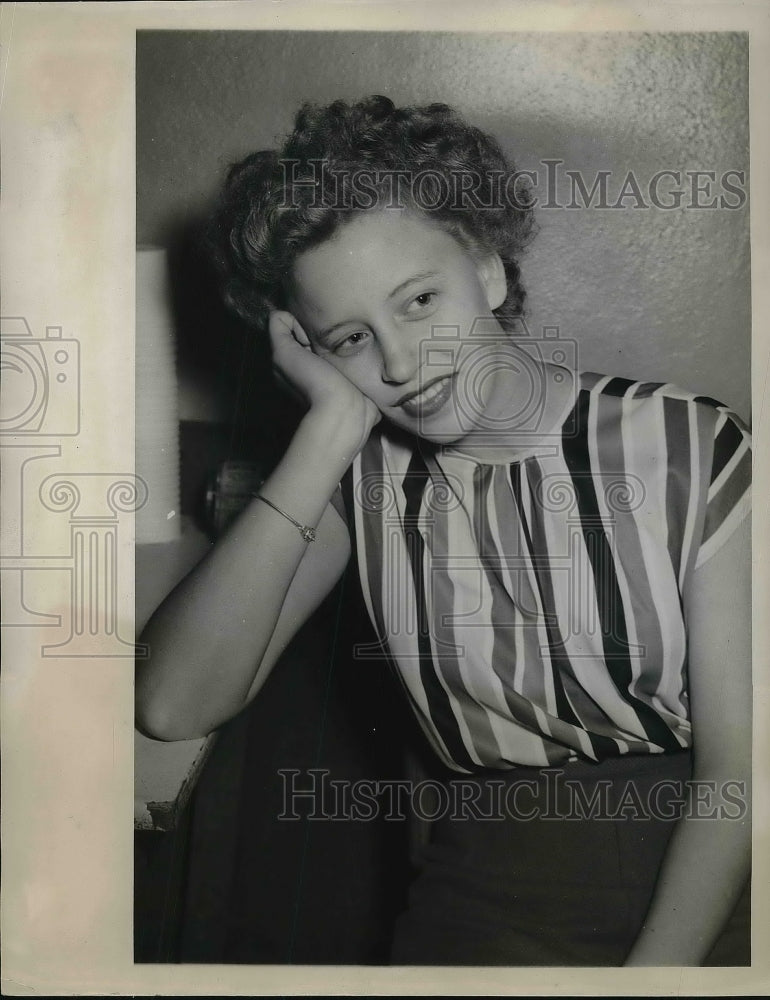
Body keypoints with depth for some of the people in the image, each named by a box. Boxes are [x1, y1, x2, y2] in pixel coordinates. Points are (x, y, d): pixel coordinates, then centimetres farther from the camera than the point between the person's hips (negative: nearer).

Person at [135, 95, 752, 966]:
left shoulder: (689, 448, -4)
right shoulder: (361, 479, -2)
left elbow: (738, 759, -6)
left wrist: (659, 968, -19)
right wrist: (335, 426, -16)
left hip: (705, 890, -1)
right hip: (493, 894, 2)